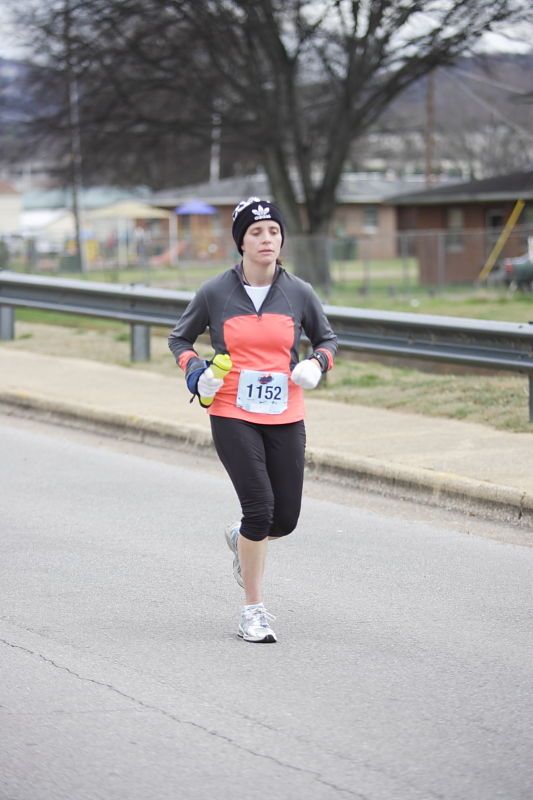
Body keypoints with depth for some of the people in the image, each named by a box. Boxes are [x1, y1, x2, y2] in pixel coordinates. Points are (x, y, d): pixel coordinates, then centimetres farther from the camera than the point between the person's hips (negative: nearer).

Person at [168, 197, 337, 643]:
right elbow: (180, 338, 11)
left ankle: (241, 540, 41)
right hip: (232, 417, -3)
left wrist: (317, 364, -5)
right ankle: (254, 610, 1)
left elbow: (327, 338, 16)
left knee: (286, 518, 3)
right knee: (260, 507, -15)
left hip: (285, 419, 3)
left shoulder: (299, 293, 2)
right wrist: (195, 372, -8)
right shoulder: (215, 293, -3)